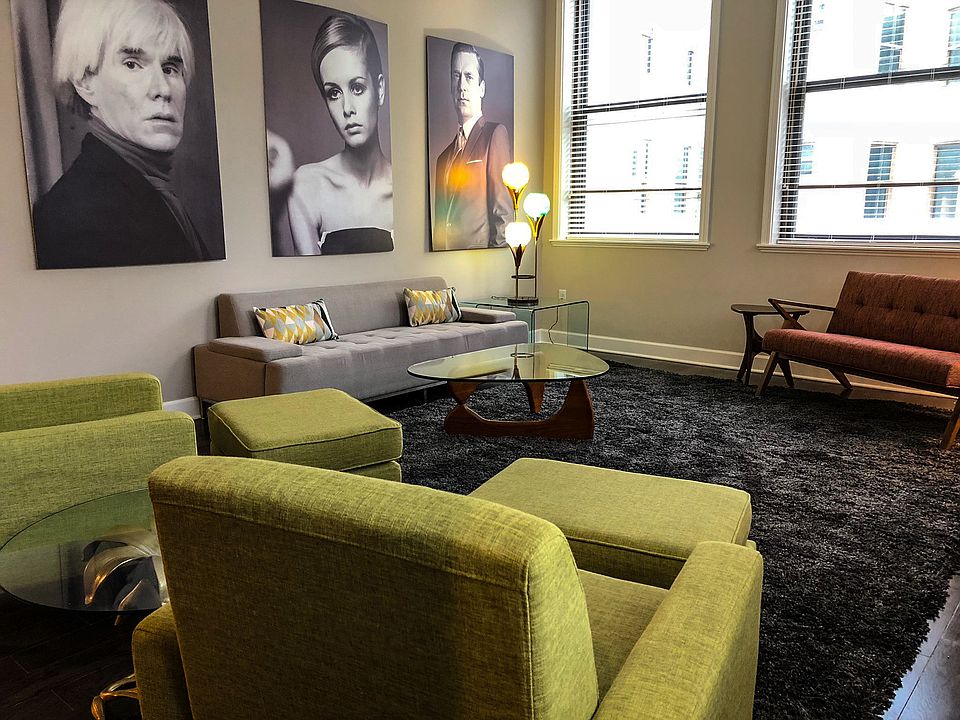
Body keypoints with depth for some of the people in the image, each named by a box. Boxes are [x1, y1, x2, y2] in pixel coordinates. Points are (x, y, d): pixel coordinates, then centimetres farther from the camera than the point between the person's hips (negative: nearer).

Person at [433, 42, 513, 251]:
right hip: (444, 258, 5)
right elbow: (440, 223, 17)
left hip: (479, 257, -4)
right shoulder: (444, 157, 17)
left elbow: (503, 213, -7)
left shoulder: (495, 134, 0)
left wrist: (496, 253, -13)